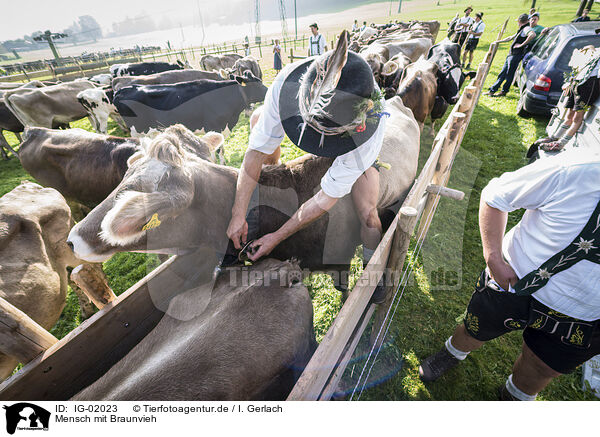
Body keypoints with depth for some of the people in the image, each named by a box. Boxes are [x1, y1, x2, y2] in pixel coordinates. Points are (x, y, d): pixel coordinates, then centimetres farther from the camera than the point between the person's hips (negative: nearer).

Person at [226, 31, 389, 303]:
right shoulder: (287, 82, -38)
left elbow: (326, 198, -37)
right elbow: (257, 151, -29)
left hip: (359, 148, -3)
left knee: (368, 214, -17)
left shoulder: (370, 129, -44)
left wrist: (277, 237, -31)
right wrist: (238, 215, -28)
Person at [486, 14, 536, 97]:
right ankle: (492, 90, 12)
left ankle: (504, 91, 3)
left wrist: (522, 45, -21)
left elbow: (533, 35, -27)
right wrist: (498, 41, 41)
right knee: (502, 74, 9)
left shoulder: (526, 29, -8)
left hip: (516, 55, -10)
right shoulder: (521, 30, 24)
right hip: (511, 55, 10)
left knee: (509, 75, -4)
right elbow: (510, 38, 36)